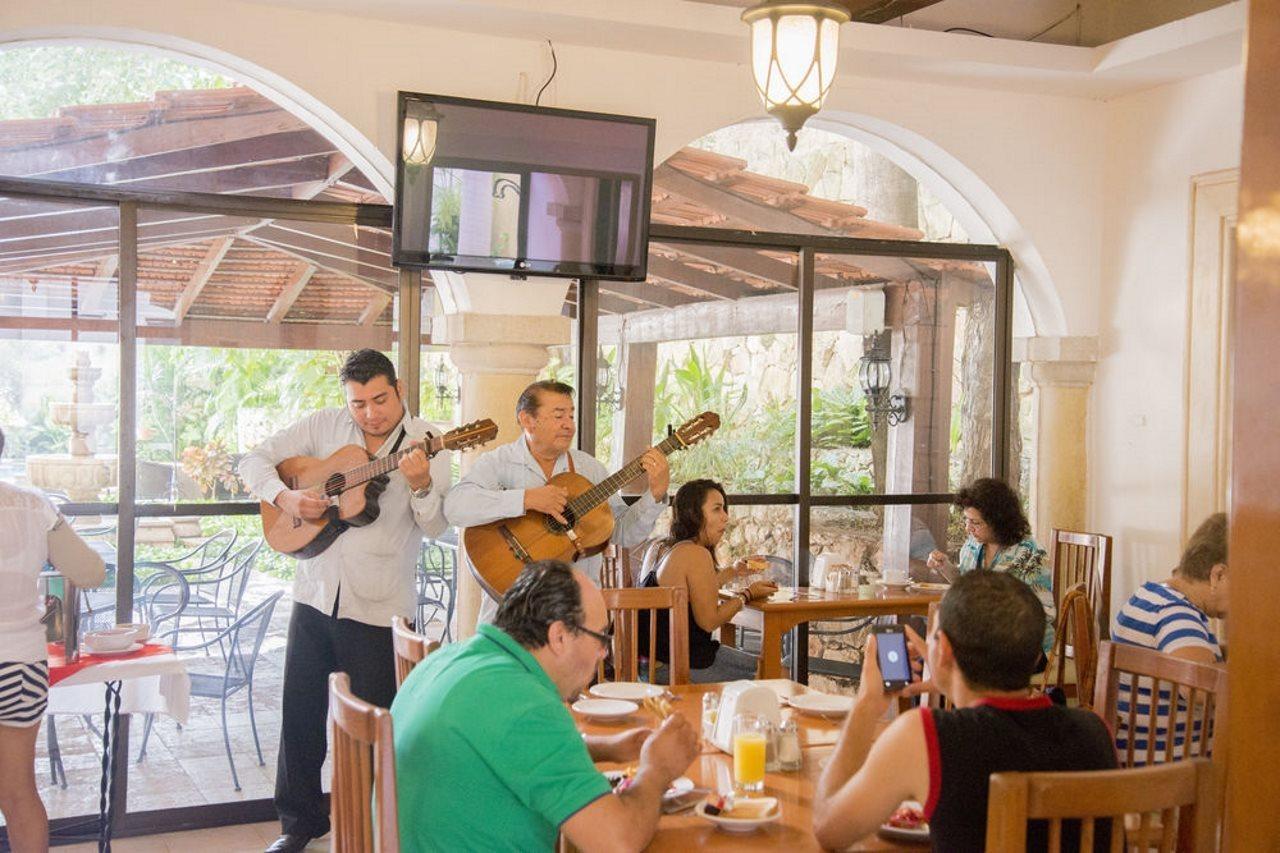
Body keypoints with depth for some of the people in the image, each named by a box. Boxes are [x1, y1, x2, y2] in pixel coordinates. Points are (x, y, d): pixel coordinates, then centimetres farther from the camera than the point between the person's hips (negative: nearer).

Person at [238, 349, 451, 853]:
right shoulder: (324, 426, 4)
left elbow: (437, 527, -12)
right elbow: (255, 461, 7)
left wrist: (421, 486, -32)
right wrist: (284, 496, -11)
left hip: (379, 607, -3)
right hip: (314, 596, 3)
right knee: (300, 712, 11)